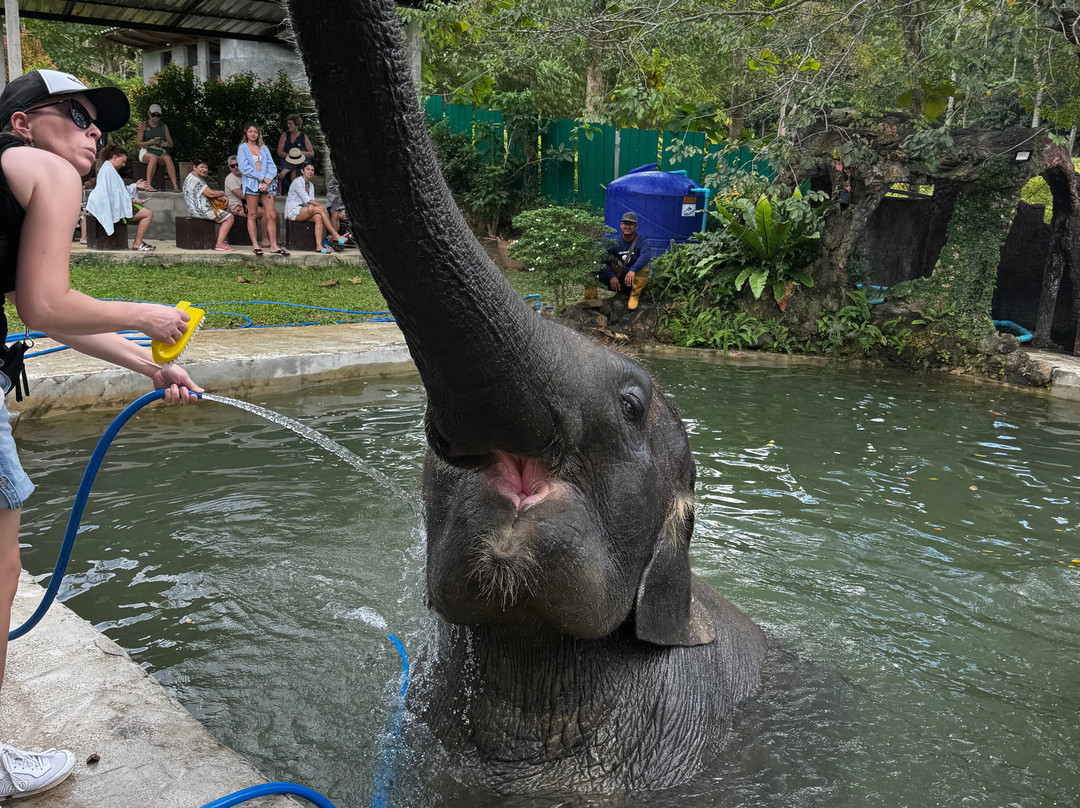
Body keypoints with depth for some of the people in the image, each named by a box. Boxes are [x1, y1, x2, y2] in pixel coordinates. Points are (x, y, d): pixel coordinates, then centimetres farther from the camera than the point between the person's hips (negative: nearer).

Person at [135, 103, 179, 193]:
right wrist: (150, 142, -19)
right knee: (154, 157, -38)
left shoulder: (163, 126, 15)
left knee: (167, 158, -33)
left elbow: (170, 144, 13)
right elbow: (139, 143, 1)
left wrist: (166, 144, -12)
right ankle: (148, 185, -43)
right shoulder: (143, 125, 7)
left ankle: (175, 186, -42)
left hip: (160, 152, 2)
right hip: (146, 151, -2)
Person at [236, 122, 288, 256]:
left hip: (267, 185, 3)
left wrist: (268, 181, -7)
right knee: (252, 215, -1)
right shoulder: (243, 147, 7)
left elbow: (272, 166, 11)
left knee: (271, 216, -3)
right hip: (251, 184, -3)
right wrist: (263, 178, -10)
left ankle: (273, 246, -1)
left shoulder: (264, 148, 17)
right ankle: (255, 245, 3)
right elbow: (244, 167, -5)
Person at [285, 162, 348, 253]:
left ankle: (319, 245, -35)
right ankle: (335, 235, -25)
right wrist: (321, 206, -18)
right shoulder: (297, 182, -9)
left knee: (318, 217, -25)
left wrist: (311, 206, -16)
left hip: (302, 211, 7)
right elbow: (307, 199, -16)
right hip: (293, 212, -7)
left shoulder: (311, 185, 16)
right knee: (320, 209, -24)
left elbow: (311, 201, 8)